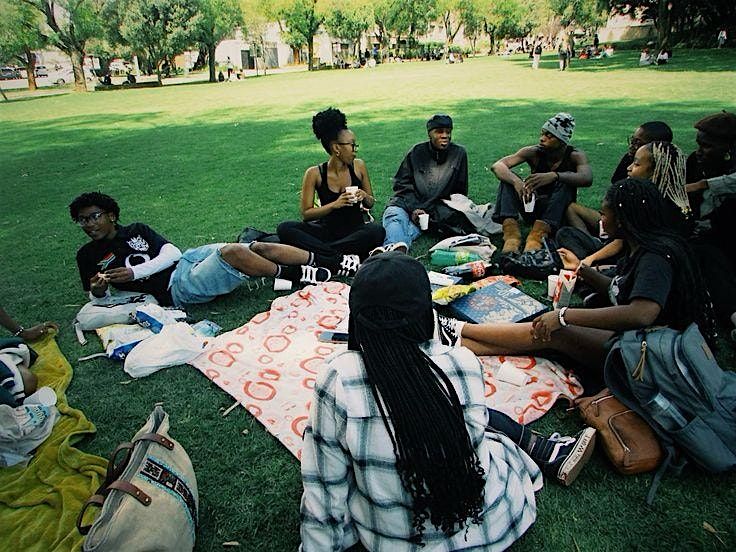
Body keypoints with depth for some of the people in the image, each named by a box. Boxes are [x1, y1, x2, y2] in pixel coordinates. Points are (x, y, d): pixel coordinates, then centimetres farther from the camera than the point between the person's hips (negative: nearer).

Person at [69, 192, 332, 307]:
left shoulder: (136, 230, 14)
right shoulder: (88, 256, 10)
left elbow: (172, 253, 2)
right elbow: (98, 298, 14)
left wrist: (134, 272, -12)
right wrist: (98, 291, -11)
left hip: (188, 258, 4)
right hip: (177, 287, -4)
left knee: (258, 247, -15)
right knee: (233, 253, -30)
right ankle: (295, 275, -14)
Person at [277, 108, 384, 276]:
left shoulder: (359, 166, 2)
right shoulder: (315, 173, -5)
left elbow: (371, 203, 13)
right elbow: (306, 213, -6)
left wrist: (365, 197, -11)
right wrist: (335, 204, -19)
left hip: (355, 230, 1)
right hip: (327, 230, 0)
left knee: (377, 230, -33)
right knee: (285, 229, -24)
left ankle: (319, 253, -28)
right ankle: (338, 259, -34)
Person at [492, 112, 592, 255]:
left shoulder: (575, 156, -10)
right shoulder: (534, 152, -7)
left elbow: (587, 178, -32)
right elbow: (497, 166, -20)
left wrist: (554, 176, -49)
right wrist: (516, 181, -41)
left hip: (558, 212, -2)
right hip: (532, 209, 2)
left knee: (566, 180, -29)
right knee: (508, 176, -19)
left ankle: (538, 234, -41)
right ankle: (511, 233, -37)